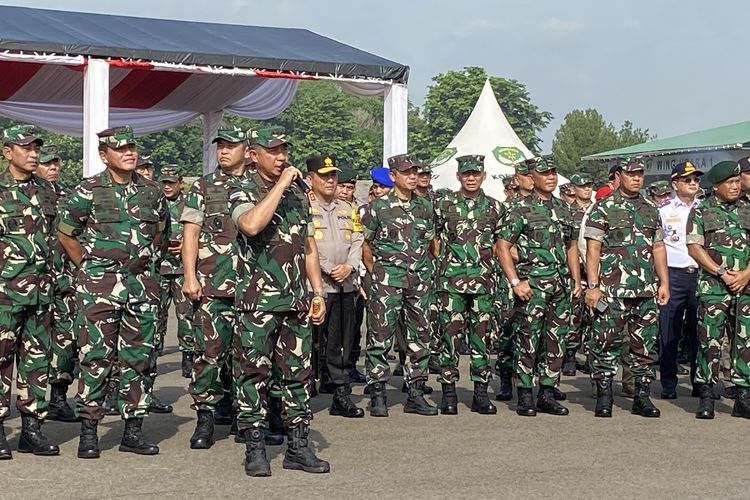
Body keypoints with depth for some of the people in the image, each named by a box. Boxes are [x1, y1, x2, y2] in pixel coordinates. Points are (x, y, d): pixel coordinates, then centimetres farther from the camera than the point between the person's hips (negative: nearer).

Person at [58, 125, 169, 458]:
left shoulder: (152, 191, 9)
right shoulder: (87, 191, -2)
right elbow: (65, 234, 6)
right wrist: (90, 267, 5)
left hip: (143, 284, 4)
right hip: (99, 284, -4)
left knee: (139, 357, 6)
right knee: (96, 357, -4)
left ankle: (134, 431, 14)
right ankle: (88, 432, 3)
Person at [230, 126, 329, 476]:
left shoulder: (298, 194, 15)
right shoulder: (242, 191, -4)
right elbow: (251, 224, -27)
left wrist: (318, 293, 12)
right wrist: (280, 184, -20)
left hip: (296, 301, 6)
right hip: (257, 302, -5)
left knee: (299, 373, 8)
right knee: (254, 375, -1)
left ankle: (298, 447, 16)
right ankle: (255, 450, 7)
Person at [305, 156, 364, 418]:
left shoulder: (347, 209, 18)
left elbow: (357, 241, 13)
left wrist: (349, 266, -5)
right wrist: (329, 270, -12)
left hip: (345, 286, 6)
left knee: (342, 343, 10)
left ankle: (342, 394, 17)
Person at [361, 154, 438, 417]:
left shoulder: (425, 206, 11)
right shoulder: (378, 206, -2)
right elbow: (365, 243, 3)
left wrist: (425, 270, 12)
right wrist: (376, 272, 2)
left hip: (419, 279, 5)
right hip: (387, 280, -4)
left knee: (420, 337, 7)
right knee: (380, 337, -5)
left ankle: (416, 394, 16)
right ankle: (377, 396, 1)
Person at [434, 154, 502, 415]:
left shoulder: (494, 207, 9)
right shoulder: (444, 204, 4)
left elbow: (500, 243, 18)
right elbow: (435, 238, 11)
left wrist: (489, 263, 8)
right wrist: (442, 262, 5)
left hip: (483, 279, 2)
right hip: (452, 280, -2)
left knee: (482, 334, 4)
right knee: (450, 333, -2)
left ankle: (481, 393, 11)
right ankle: (448, 392, 5)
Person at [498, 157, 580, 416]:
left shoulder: (562, 209, 15)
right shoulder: (522, 209, -4)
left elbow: (571, 246, 23)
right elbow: (503, 247, -6)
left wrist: (577, 279, 14)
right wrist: (515, 282, -13)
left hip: (560, 285, 6)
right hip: (532, 284, -6)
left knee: (556, 341, 8)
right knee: (528, 340, -4)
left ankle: (547, 394, 17)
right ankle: (525, 397, 3)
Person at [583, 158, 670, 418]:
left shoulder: (651, 210, 15)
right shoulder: (602, 209, -1)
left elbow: (658, 248, 19)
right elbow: (592, 250, -5)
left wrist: (664, 282, 12)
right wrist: (593, 286, -12)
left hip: (647, 290, 5)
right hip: (612, 290, -5)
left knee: (646, 345, 7)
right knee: (607, 343, -2)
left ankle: (642, 396, 16)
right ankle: (604, 397, 7)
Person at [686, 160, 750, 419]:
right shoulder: (700, 211, 5)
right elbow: (694, 248, -4)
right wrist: (723, 273, -11)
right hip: (712, 288, -3)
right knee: (709, 342, -3)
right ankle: (706, 397, 3)